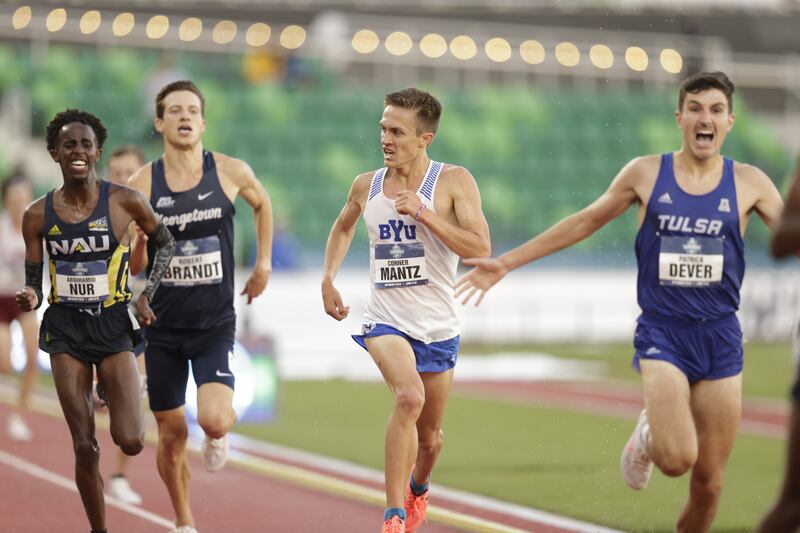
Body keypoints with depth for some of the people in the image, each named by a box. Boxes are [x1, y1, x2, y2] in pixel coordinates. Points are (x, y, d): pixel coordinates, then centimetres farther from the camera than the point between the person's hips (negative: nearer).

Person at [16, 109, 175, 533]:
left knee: (131, 443, -11)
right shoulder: (37, 215, -3)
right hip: (65, 328, 1)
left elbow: (166, 244, 9)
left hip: (113, 324, -1)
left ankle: (114, 394, 25)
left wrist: (147, 295, -2)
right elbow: (33, 282, 5)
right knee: (85, 447, -1)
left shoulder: (125, 202, -7)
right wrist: (29, 299, -18)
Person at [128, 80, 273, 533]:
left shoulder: (231, 172, -6)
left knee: (214, 419, -21)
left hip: (215, 324, -1)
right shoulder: (143, 183, -6)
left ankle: (221, 434, 17)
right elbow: (133, 266, 1)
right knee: (172, 434, 7)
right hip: (163, 325, 1)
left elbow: (262, 203, 18)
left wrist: (263, 263, 15)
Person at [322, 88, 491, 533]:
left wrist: (424, 214, -22)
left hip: (438, 326, 0)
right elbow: (343, 229, 25)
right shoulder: (366, 186, 3)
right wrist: (328, 279, 13)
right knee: (409, 397, -30)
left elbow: (480, 248, -17)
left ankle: (418, 490, 50)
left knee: (429, 435, 13)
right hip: (386, 321, 0)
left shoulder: (454, 181, -7)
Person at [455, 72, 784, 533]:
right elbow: (584, 223, 10)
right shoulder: (646, 173, 2)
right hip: (662, 334, -1)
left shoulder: (748, 183, 2)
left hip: (721, 339, 1)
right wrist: (505, 264, 11)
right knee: (676, 459, -21)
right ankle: (647, 436, 15)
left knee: (708, 483, 2)